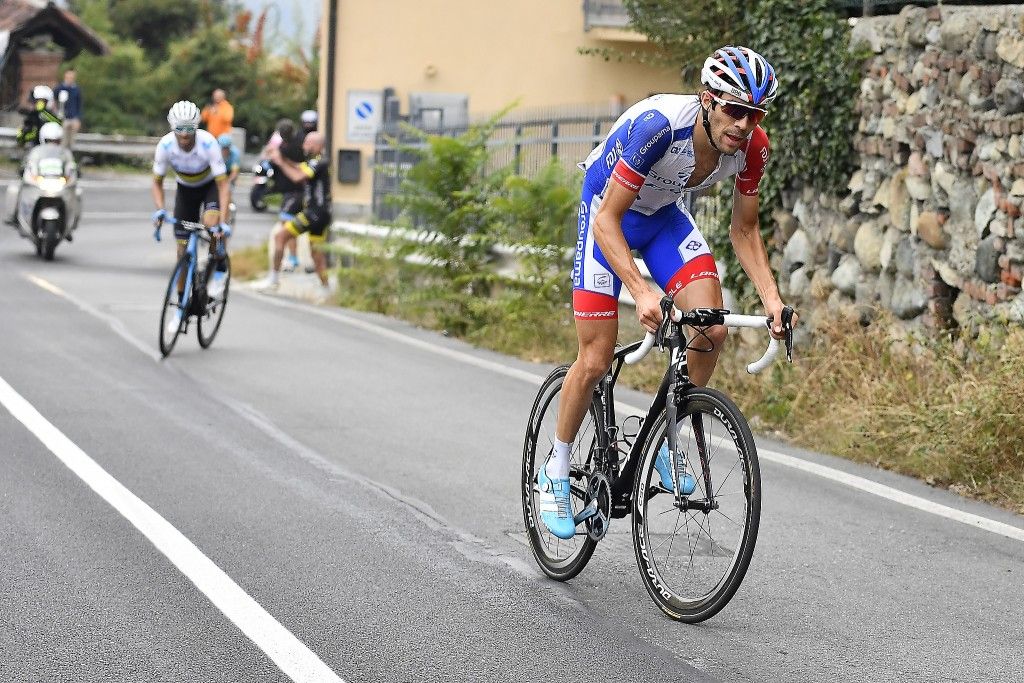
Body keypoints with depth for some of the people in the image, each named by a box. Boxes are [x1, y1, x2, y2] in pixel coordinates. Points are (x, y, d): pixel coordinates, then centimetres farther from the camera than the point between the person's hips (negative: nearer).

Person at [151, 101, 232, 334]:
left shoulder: (208, 143, -33)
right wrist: (160, 210, -29)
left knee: (210, 223, -34)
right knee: (183, 248, -2)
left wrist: (223, 220, -43)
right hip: (186, 189, 2)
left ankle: (219, 269, -6)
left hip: (211, 185, -2)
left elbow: (223, 184, -33)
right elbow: (157, 182, -12)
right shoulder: (165, 145, -26)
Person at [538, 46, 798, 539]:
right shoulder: (659, 124, -38)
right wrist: (641, 292, -48)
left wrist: (772, 299, -20)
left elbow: (744, 231, -6)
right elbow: (606, 220, -36)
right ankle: (554, 474, 14)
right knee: (595, 362, -8)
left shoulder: (753, 147, -21)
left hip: (665, 215, 5)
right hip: (608, 215, -5)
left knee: (712, 330, -17)